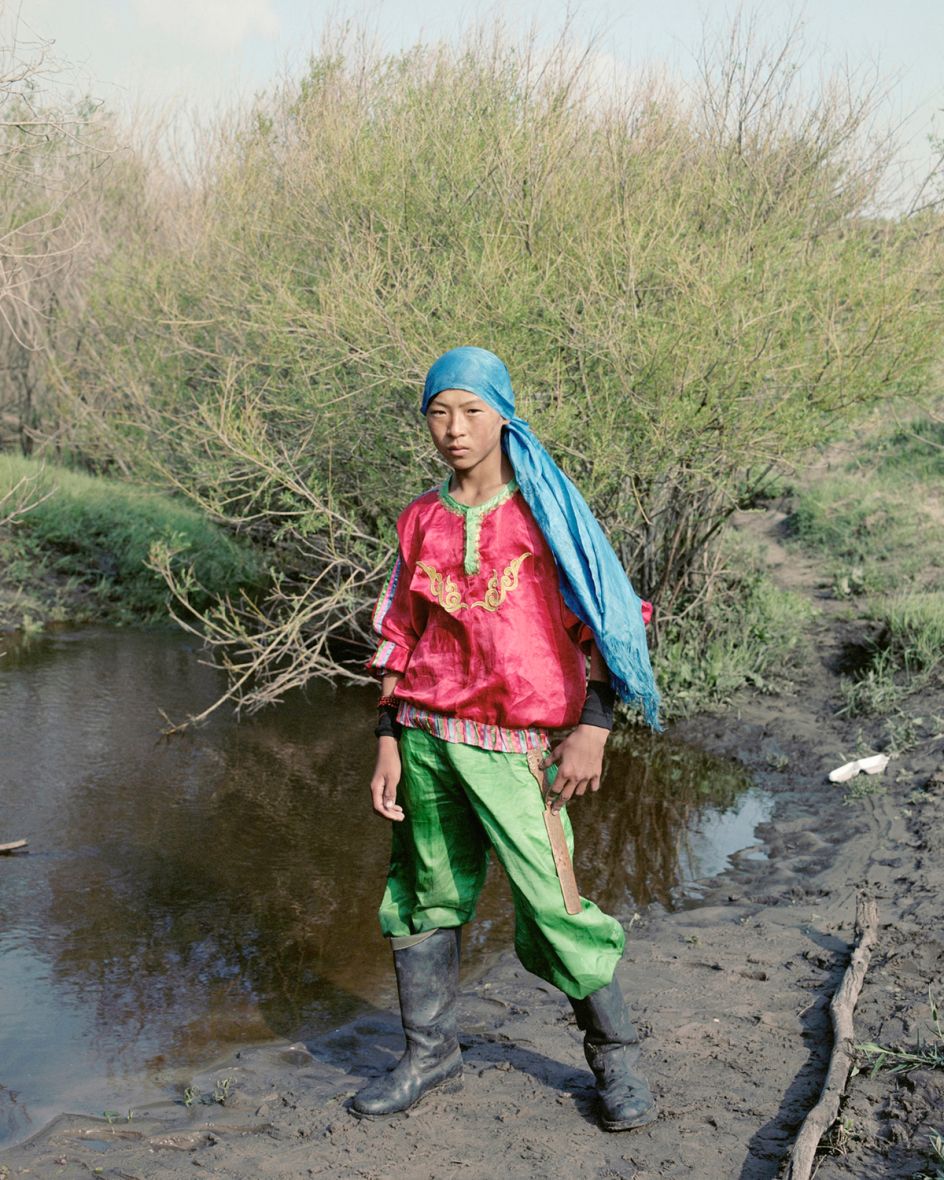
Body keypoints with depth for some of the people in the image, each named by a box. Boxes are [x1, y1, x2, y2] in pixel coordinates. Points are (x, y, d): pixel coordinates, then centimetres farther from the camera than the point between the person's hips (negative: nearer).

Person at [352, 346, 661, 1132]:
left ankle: (616, 1055, 17)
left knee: (551, 906, -3)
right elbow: (400, 638, 14)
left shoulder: (546, 508, -2)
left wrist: (592, 730, -11)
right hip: (427, 735, 4)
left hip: (512, 744, -4)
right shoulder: (421, 521, 9)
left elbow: (609, 621, -3)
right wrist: (389, 743, 8)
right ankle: (430, 1054, 24)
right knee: (426, 896, 8)